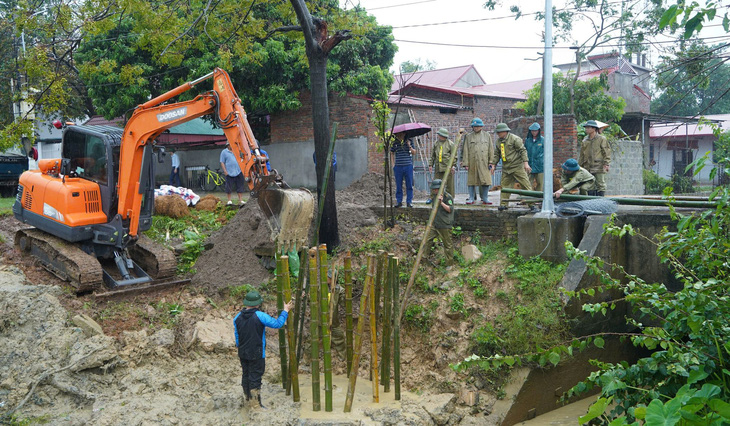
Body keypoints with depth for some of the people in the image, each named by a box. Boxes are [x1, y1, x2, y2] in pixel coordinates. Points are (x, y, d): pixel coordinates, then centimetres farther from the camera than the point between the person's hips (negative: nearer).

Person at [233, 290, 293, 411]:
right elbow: (277, 324, -11)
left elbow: (237, 337, 10)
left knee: (246, 376, 17)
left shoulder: (237, 317, 1)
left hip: (243, 354, 6)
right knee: (255, 378, 2)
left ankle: (249, 401, 30)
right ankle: (255, 405, 8)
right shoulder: (260, 316, -17)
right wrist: (285, 311, 1)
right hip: (256, 354, -6)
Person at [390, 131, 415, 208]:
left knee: (409, 185, 1)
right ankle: (399, 202, 13)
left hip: (408, 166, 0)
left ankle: (409, 202, 8)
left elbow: (414, 152, 4)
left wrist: (409, 146, -12)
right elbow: (392, 153, 14)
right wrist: (393, 163, 6)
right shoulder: (394, 143, 5)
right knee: (398, 185, 5)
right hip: (398, 166, 1)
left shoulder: (409, 141, 4)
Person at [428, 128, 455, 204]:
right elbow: (433, 155, 20)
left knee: (449, 184, 1)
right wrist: (430, 164, 12)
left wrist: (453, 166, -8)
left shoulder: (450, 144, 0)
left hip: (448, 168, -4)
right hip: (438, 168, 4)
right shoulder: (436, 144, 14)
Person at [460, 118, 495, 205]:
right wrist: (465, 163, -2)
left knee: (486, 180, -2)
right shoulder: (468, 136, 10)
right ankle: (471, 198, 11)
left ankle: (485, 198, 6)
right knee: (471, 180, 2)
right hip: (472, 163, 0)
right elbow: (465, 151, 6)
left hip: (484, 162, 0)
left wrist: (492, 162, 3)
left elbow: (491, 149, 10)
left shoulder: (487, 135, 12)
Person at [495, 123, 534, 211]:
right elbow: (497, 154, 21)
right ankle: (503, 204, 15)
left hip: (517, 167, -6)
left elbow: (523, 150, -11)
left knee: (526, 185, -6)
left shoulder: (514, 139, -10)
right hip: (506, 168, 7)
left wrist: (526, 163, -18)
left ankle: (532, 205, -5)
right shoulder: (498, 141, 11)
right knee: (505, 186, 7)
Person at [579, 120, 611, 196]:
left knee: (600, 185, -2)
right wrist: (580, 165, 16)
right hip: (587, 168, 5)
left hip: (599, 167, -5)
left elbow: (607, 152, -4)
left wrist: (606, 164, -12)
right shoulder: (585, 140, 13)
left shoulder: (601, 139, -2)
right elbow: (582, 154, 19)